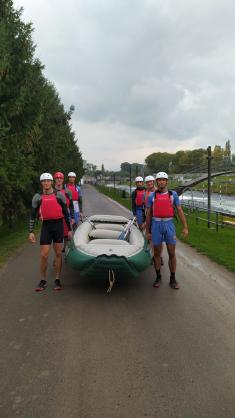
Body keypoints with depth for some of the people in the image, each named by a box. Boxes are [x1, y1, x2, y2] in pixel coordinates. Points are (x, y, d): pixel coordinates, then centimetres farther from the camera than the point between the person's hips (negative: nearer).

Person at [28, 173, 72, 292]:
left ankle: (57, 280, 17)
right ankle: (43, 280, 14)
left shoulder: (59, 195, 1)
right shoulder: (37, 197, 2)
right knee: (43, 255, -2)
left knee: (58, 253, 6)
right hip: (46, 226, 0)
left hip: (58, 225, 0)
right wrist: (31, 231, -3)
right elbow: (33, 215, 4)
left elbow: (66, 213, 6)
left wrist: (69, 229, 6)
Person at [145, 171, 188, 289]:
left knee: (172, 253, 2)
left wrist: (185, 227, -4)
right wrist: (147, 231, 8)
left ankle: (173, 279, 15)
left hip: (169, 225, 0)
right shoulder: (152, 196, 5)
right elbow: (148, 214, 8)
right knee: (157, 253, 8)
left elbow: (180, 211, 3)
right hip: (156, 225, 0)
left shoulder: (173, 194, 4)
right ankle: (158, 277, 22)